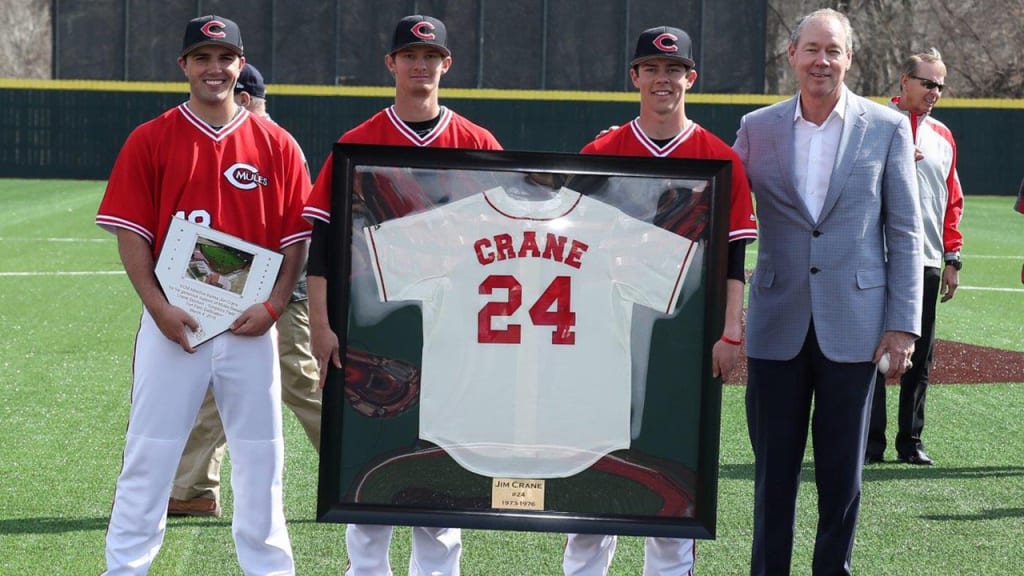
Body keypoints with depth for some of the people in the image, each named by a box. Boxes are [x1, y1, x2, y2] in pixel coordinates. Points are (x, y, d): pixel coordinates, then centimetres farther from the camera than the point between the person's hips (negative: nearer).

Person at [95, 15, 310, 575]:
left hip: (250, 323, 1)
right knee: (149, 451, 2)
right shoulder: (149, 140, 1)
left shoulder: (276, 145, 4)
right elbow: (130, 232, -2)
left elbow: (297, 237, 4)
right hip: (173, 320, -1)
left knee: (260, 455, 8)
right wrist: (158, 306, -13)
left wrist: (273, 305, -9)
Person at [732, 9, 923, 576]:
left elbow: (905, 234, 1)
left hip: (853, 325, -1)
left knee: (842, 471, 6)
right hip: (776, 324, 1)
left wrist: (903, 324, -4)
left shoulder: (888, 128, 1)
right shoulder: (757, 128, 5)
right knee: (773, 470, 7)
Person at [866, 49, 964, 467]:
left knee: (920, 357, 7)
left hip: (927, 263, 5)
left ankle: (911, 440, 14)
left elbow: (952, 200, 17)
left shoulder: (943, 137, 16)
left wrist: (952, 258, 11)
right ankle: (870, 443, 2)